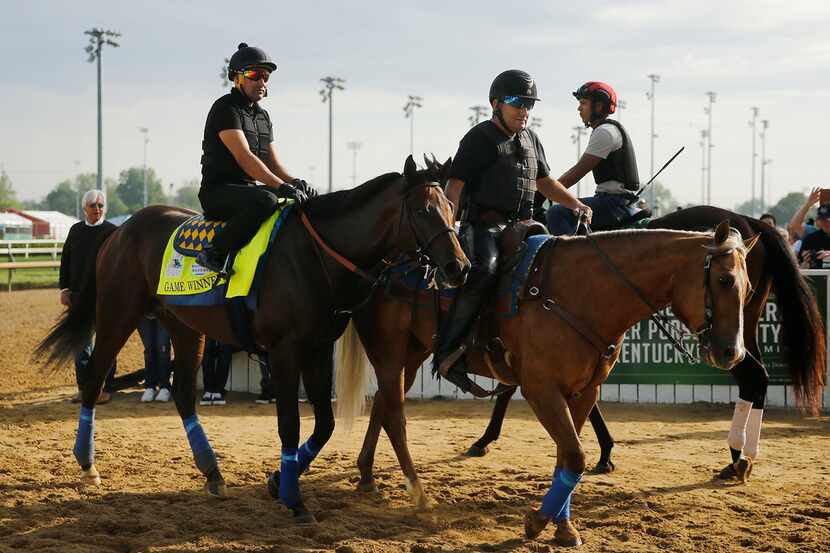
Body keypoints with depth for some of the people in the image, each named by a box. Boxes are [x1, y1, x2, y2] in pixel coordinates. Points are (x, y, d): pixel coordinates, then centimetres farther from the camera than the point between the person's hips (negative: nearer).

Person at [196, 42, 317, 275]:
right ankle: (215, 253, -30)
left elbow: (273, 163, 16)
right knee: (265, 200, -38)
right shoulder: (225, 109, -9)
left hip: (248, 190, 9)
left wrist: (294, 181, -7)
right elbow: (244, 157, -21)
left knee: (310, 202, -2)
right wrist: (280, 185, -30)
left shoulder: (262, 116, 20)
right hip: (218, 191, -9)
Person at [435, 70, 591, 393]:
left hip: (520, 224, 8)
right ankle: (448, 351, -32)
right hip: (484, 224, -8)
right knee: (483, 271, -33)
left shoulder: (530, 140, 20)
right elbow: (455, 187, -10)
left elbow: (545, 182, 32)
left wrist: (575, 204, 18)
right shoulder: (479, 139, -3)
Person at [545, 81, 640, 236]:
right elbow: (580, 169, 23)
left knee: (556, 214, -25)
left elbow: (578, 171, -15)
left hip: (615, 202, -11)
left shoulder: (605, 131, -11)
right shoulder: (610, 129, 22)